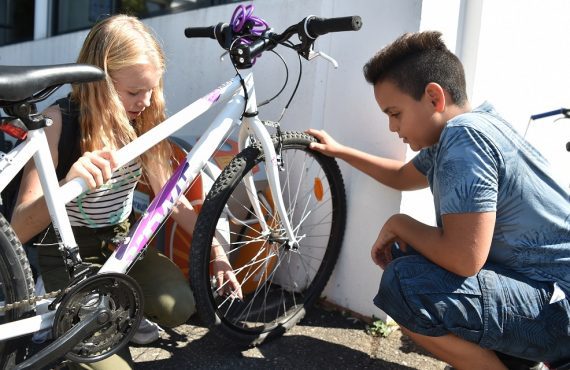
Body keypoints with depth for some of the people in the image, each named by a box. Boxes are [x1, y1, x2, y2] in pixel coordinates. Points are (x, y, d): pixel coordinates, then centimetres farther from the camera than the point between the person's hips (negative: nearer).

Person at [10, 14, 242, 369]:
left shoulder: (143, 121, -8)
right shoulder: (58, 121, -22)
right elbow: (19, 229, -28)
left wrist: (217, 250, -8)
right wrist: (65, 186, -49)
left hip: (123, 243, 4)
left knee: (179, 307, -20)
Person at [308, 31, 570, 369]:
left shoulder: (464, 136, -23)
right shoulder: (457, 133, 7)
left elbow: (463, 258, -31)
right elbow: (403, 176, 27)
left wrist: (399, 224, -13)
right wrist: (340, 151, 29)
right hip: (529, 278, 10)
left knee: (404, 284, -27)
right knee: (403, 255, 14)